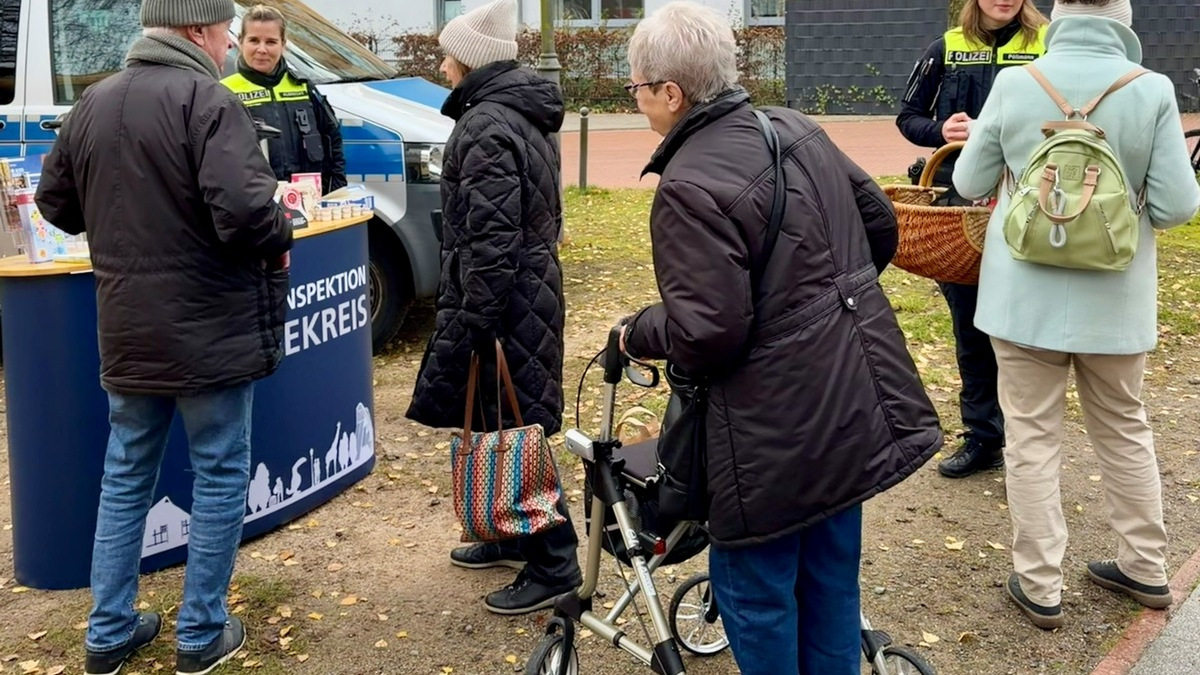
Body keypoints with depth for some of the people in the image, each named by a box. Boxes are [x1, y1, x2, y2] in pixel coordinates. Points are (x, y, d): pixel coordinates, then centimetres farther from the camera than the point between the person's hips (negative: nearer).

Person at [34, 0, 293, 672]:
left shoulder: (92, 105, 7)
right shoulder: (210, 103, -16)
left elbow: (55, 203, 16)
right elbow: (245, 211, -27)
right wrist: (282, 237, -7)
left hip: (128, 334, 6)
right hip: (211, 333, -6)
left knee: (126, 478, 18)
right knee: (221, 477, 8)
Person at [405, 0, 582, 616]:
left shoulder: (485, 126, -18)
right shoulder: (526, 119, 14)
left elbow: (490, 239, -23)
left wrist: (475, 322, -21)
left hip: (503, 303, -10)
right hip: (533, 286, 10)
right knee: (503, 422, 19)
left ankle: (554, 566, 6)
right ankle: (514, 536, 32)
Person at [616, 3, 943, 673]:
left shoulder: (689, 188, -21)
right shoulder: (797, 128, 5)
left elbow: (707, 334, -25)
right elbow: (881, 224, 15)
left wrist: (637, 333, -6)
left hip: (780, 427, -9)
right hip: (856, 404, 9)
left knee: (756, 589, 10)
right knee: (831, 574, 22)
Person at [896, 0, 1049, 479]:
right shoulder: (947, 48, 6)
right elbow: (908, 117, 11)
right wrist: (940, 131, -9)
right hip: (958, 202, 3)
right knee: (969, 323, 10)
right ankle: (982, 438, 23)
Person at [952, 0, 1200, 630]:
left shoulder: (1014, 84, -9)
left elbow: (970, 183, 2)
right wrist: (1125, 197, 11)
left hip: (1025, 293, -1)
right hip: (1114, 297, 1)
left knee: (1032, 437, 9)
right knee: (1123, 430, 19)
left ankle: (1040, 587, 14)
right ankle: (1147, 569, 33)